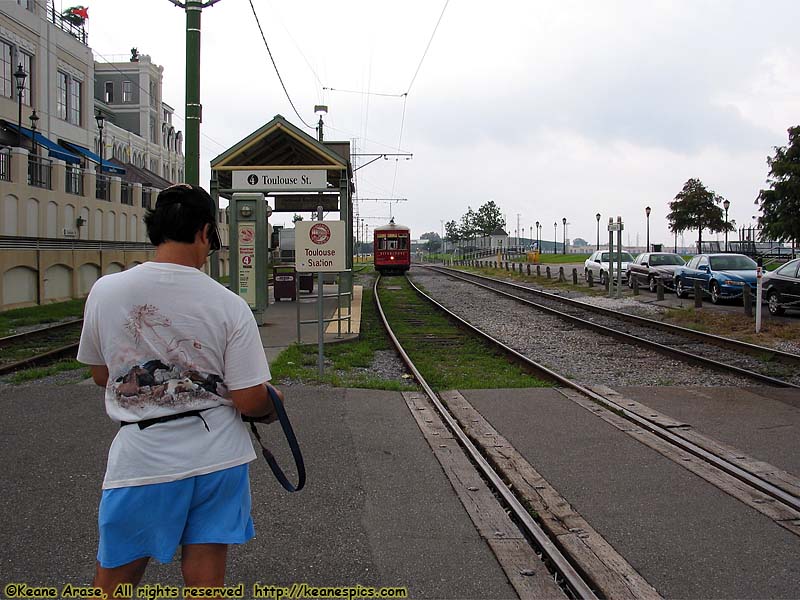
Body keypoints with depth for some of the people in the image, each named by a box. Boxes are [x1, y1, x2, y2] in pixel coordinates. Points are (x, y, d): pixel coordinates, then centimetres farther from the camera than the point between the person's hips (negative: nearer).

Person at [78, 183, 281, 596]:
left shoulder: (104, 291, -6)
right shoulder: (230, 305, -11)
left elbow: (100, 375, 9)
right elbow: (249, 400, -10)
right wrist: (271, 407, 12)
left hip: (140, 462, 0)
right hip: (219, 458, 0)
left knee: (113, 583, 17)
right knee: (206, 581, 14)